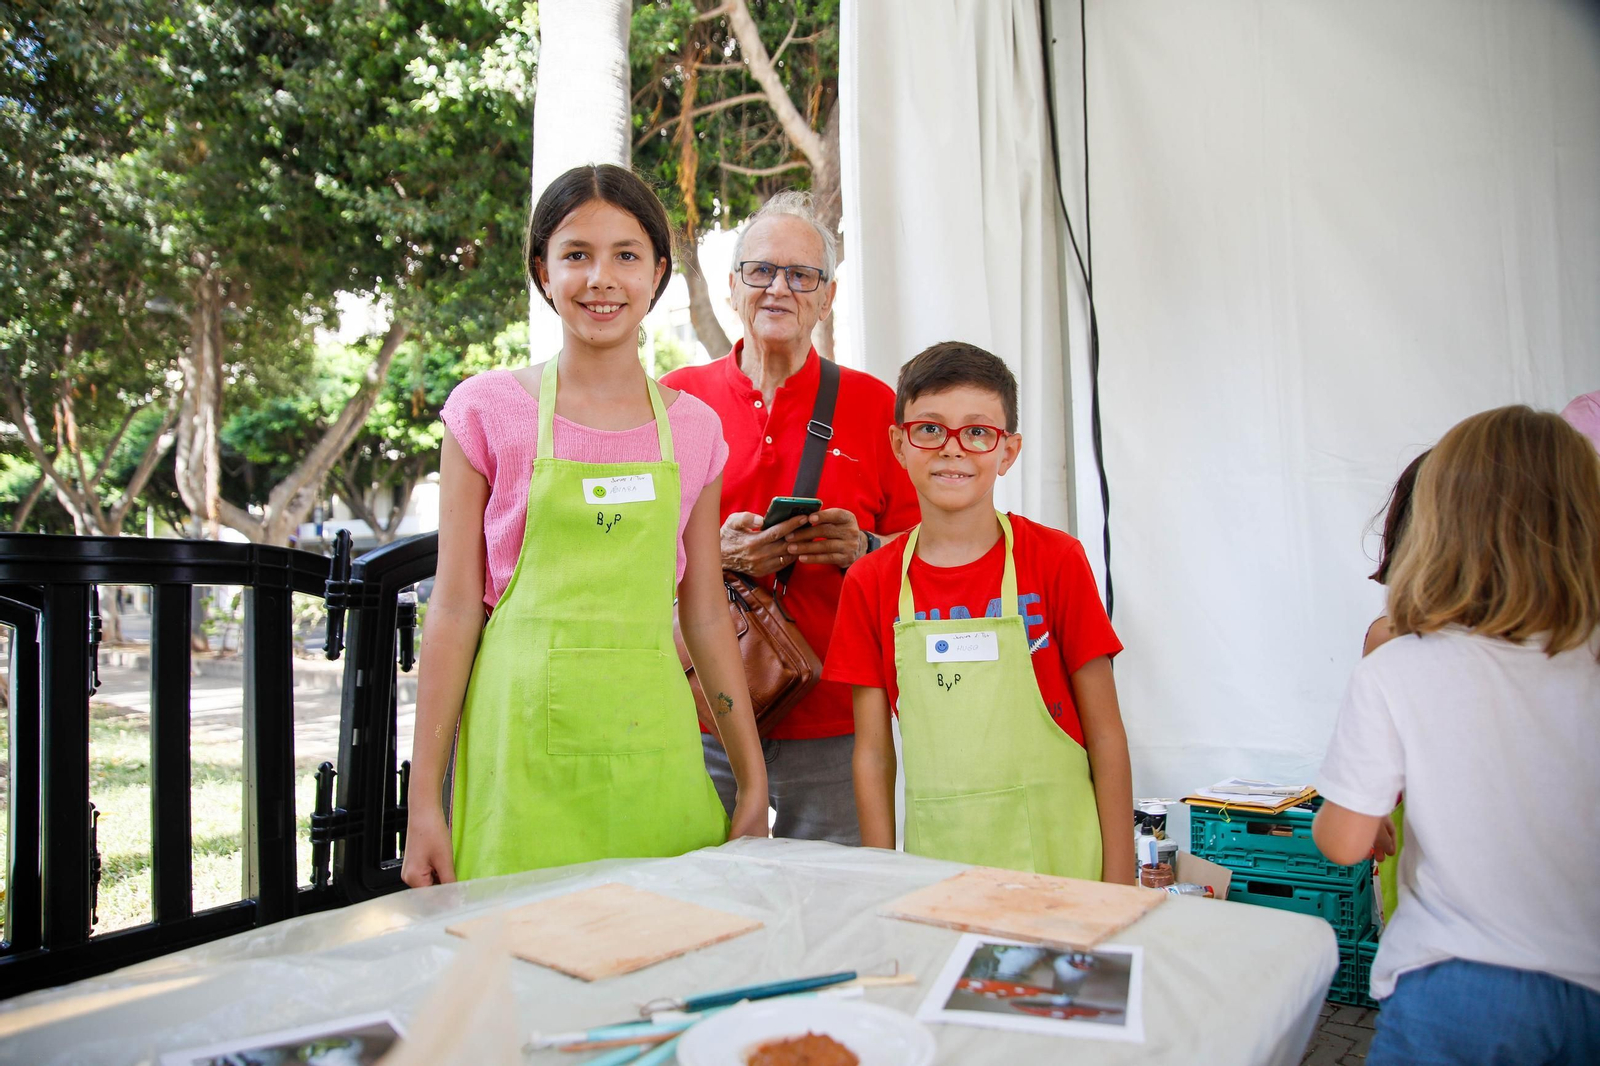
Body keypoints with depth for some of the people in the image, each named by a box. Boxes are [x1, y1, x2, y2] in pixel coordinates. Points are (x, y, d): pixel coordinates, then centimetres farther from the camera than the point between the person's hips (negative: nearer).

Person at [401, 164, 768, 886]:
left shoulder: (694, 428, 7)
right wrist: (424, 799, -1)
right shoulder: (488, 409, 0)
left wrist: (753, 783, 10)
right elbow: (455, 608, 0)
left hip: (653, 743, 2)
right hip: (526, 746, -2)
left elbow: (705, 617, 10)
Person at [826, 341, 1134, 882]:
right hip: (934, 857, 2)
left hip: (1057, 857, -1)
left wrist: (1118, 886, -6)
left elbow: (1106, 736, -3)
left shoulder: (1056, 560, -5)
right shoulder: (871, 583, 1)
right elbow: (873, 753, 4)